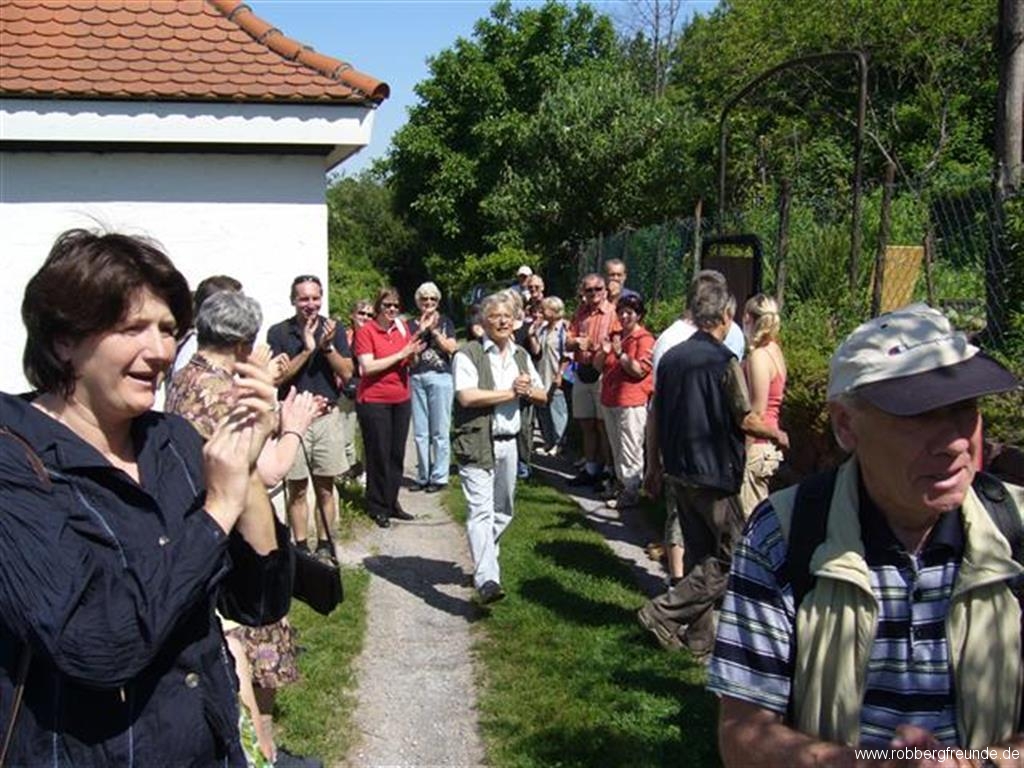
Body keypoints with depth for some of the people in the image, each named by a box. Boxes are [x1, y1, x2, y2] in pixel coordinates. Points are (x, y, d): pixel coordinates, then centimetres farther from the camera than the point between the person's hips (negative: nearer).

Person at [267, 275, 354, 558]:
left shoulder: (334, 328, 4)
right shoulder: (279, 332, -1)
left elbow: (347, 373, 0)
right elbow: (277, 378, -8)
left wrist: (328, 347, -15)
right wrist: (307, 349, -16)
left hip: (328, 416, 2)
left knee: (325, 489, 7)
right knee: (297, 489, 4)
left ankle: (324, 545, 17)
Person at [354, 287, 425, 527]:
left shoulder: (402, 328, 8)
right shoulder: (365, 332, -9)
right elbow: (368, 367, -19)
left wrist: (414, 354, -6)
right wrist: (400, 354, -18)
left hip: (401, 399, 6)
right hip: (374, 401, -5)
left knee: (397, 453, 10)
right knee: (379, 455, 1)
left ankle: (392, 502, 23)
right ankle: (378, 507, 13)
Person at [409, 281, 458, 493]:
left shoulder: (445, 321, 7)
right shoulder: (413, 324, 13)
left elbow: (451, 348, -4)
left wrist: (434, 331, -8)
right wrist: (421, 330, -8)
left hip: (440, 377, -3)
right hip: (417, 378, 3)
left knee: (439, 431, -2)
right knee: (420, 432, 5)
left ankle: (439, 477, 4)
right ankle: (423, 476, 14)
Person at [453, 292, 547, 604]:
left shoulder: (521, 356, 16)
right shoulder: (468, 354, -6)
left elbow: (543, 395, 18)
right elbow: (466, 396, -19)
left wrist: (528, 390, -7)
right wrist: (511, 392, -11)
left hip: (510, 443, 7)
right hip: (477, 444, -7)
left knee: (503, 511, 15)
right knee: (481, 511, -14)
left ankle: (483, 564, 32)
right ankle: (487, 580, -21)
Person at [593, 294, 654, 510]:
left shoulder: (644, 339, -7)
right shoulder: (614, 336, 16)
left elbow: (639, 370, -16)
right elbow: (597, 365, 16)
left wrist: (620, 353, -21)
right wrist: (603, 352, -4)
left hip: (632, 403, -8)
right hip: (610, 400, 8)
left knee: (629, 450, -6)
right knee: (616, 448, 15)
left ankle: (631, 492, -2)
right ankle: (622, 485, 26)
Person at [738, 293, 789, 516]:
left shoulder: (758, 356, -17)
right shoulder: (774, 350, 10)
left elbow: (757, 411, -19)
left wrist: (742, 452, -16)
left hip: (756, 445, -9)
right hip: (768, 442, 9)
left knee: (748, 516, -4)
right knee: (758, 513, 15)